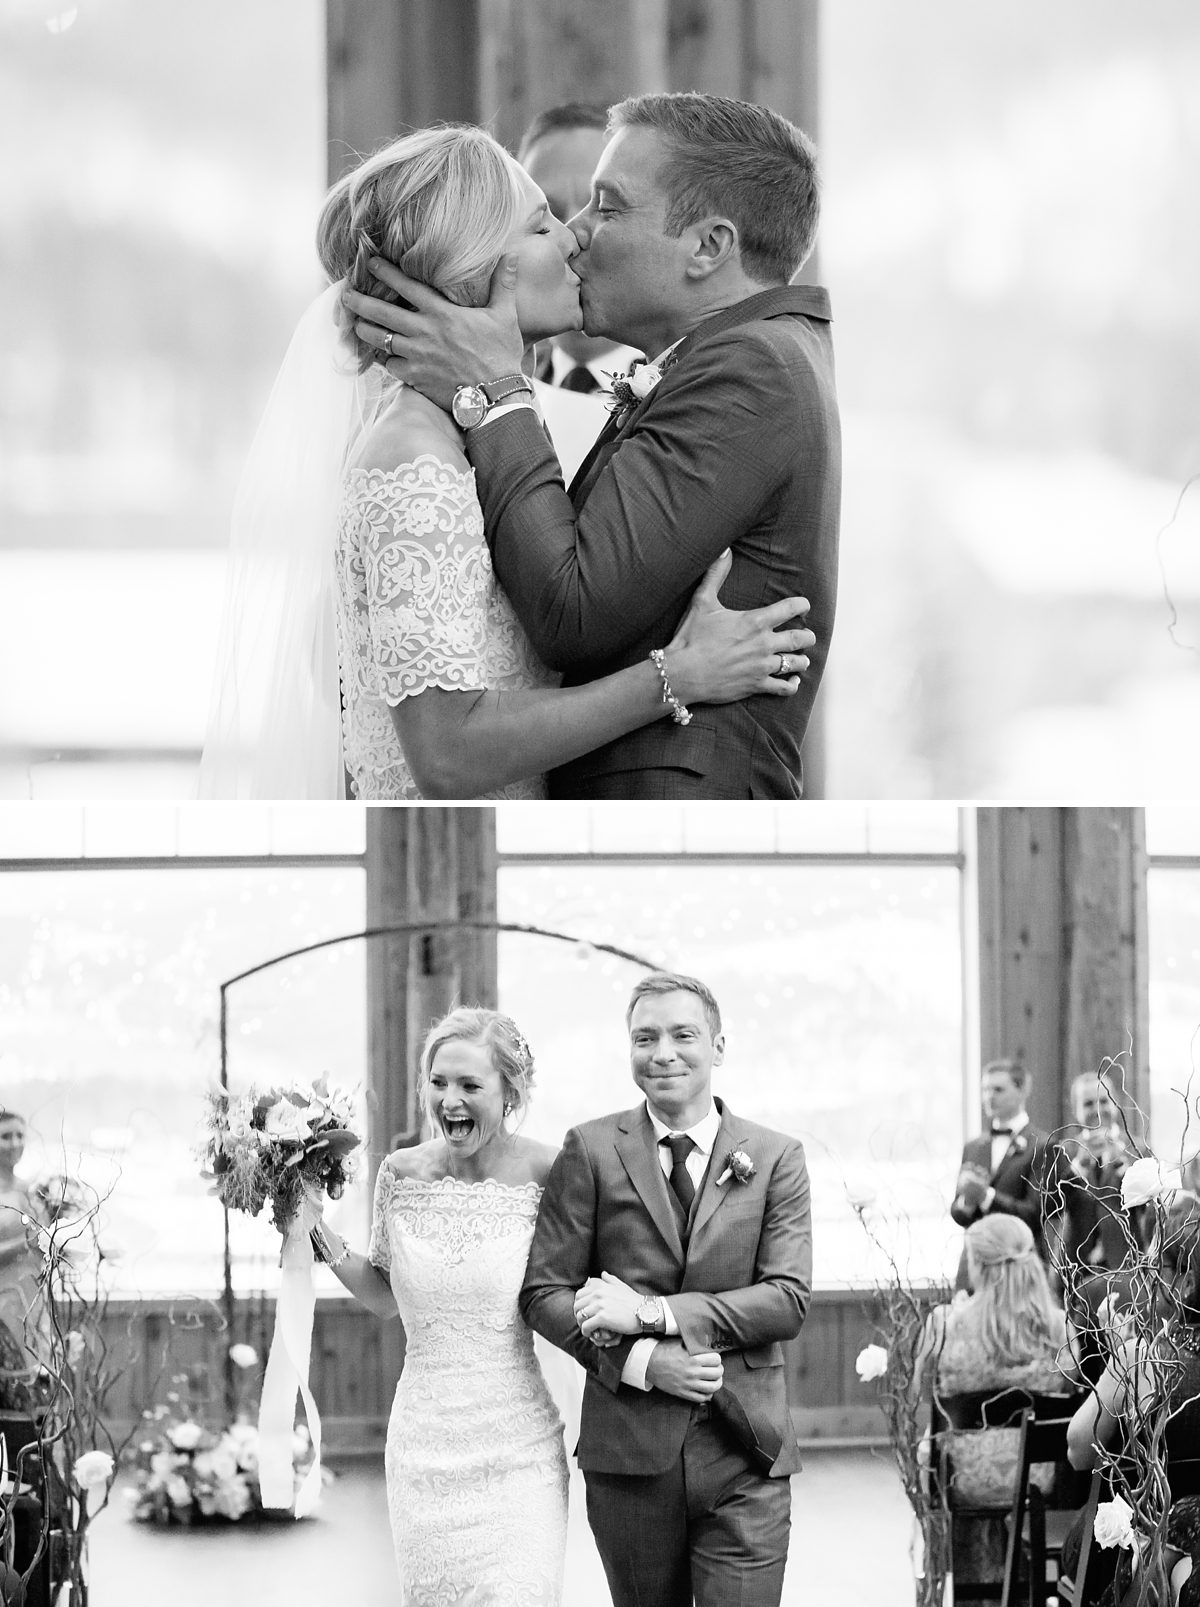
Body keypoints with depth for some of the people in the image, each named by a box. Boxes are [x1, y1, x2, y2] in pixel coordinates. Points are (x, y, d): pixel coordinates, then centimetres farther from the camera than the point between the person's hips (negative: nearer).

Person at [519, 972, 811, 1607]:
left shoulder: (776, 1158, 5)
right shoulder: (590, 1151, 4)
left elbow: (788, 1300, -5)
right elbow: (544, 1293, 1)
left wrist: (652, 1312, -14)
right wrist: (641, 1361, -15)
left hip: (743, 1457, -1)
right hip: (627, 1451, 1)